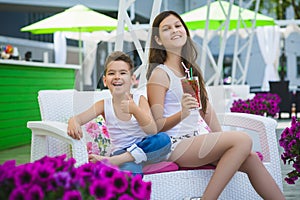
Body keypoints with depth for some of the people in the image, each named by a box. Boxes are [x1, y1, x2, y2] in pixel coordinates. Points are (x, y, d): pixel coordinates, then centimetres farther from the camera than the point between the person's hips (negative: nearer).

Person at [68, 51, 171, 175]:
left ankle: (112, 161, -31)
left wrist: (135, 110, -31)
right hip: (121, 151, -4)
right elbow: (78, 118, -10)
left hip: (145, 148, 4)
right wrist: (73, 123, -36)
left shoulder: (140, 100, -4)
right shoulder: (104, 105, 0)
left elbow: (152, 131, -16)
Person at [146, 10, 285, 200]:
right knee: (243, 140, -22)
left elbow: (206, 108, 18)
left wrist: (222, 140, 12)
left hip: (199, 138, 7)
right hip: (177, 145, -7)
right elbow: (156, 126, -12)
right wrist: (182, 114, -29)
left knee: (251, 158, -11)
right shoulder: (160, 74, -8)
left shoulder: (191, 69, 16)